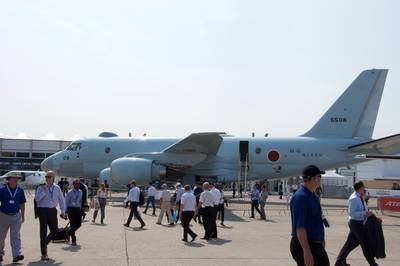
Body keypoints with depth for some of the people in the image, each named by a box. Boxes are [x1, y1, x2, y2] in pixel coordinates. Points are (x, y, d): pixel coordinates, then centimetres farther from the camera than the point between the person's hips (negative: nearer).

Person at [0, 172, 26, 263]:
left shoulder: (20, 190, 2)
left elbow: (22, 204, 11)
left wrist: (23, 216, 12)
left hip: (16, 216, 1)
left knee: (16, 235, -6)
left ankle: (17, 254, -11)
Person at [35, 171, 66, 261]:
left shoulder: (57, 188, 8)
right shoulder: (41, 188, -3)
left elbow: (61, 200, 15)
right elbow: (37, 198, -17)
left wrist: (63, 212, 13)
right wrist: (45, 191, -23)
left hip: (52, 210, 3)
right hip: (42, 210, -3)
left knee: (54, 231, 0)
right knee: (43, 232, 0)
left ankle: (45, 243, 31)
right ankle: (44, 254, 7)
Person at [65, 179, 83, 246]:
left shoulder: (80, 192, 8)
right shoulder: (70, 192, -7)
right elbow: (66, 202, -3)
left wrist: (80, 209, 14)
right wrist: (65, 211, -5)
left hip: (77, 209, 5)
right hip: (71, 209, -5)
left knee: (79, 224, 1)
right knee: (73, 224, -3)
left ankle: (70, 232, 29)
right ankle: (73, 241, 7)